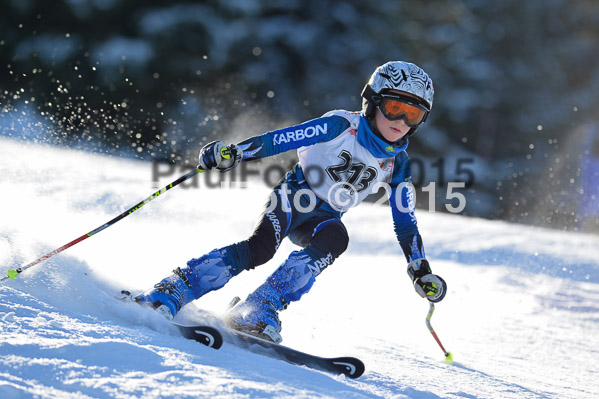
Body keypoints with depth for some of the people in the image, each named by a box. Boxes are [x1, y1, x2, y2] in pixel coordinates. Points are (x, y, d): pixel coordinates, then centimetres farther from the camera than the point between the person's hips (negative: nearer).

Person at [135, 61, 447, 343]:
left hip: (324, 218, 4)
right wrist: (233, 152, -31)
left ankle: (259, 310, -35)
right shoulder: (342, 126, -13)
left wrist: (421, 270, 4)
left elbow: (405, 222, 10)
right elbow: (282, 139, -19)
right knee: (260, 246, -32)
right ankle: (169, 292, -31)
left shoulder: (397, 165, 2)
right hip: (293, 194, -4)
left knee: (335, 239, -32)